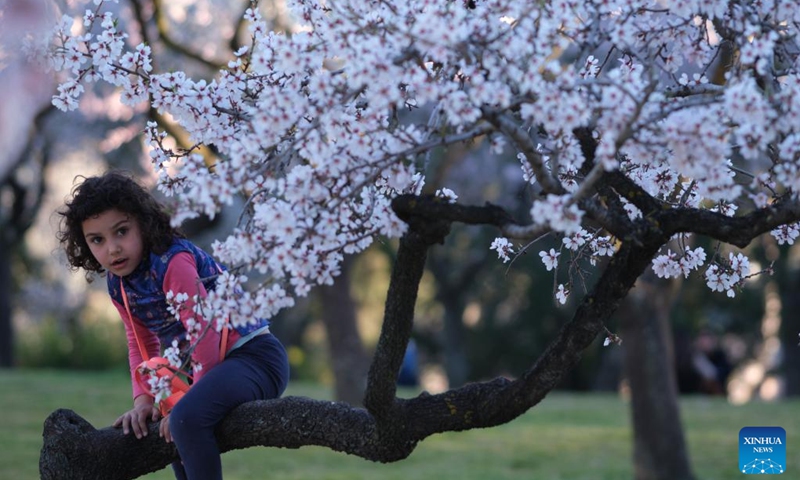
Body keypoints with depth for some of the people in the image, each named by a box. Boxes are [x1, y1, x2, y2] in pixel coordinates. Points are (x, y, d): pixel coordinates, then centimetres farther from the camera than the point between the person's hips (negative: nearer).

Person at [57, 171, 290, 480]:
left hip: (253, 353, -10)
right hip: (216, 365, 10)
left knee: (186, 418, -33)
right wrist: (144, 399, 3)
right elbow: (142, 343, 16)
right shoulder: (117, 283, 7)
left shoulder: (173, 262, -20)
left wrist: (196, 394, -18)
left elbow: (204, 333, -23)